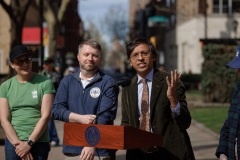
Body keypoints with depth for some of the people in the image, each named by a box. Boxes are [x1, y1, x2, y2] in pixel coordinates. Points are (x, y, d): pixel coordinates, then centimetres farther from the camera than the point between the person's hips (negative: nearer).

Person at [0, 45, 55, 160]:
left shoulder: (45, 83, -1)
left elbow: (45, 116, -7)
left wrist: (29, 143, -11)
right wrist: (18, 143, -10)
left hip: (39, 143, -2)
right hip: (13, 143, 2)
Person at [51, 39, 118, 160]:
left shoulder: (107, 83, -2)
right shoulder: (67, 81, 10)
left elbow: (105, 116, -13)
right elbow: (56, 110, 3)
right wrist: (80, 118, -12)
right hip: (71, 150, 3)